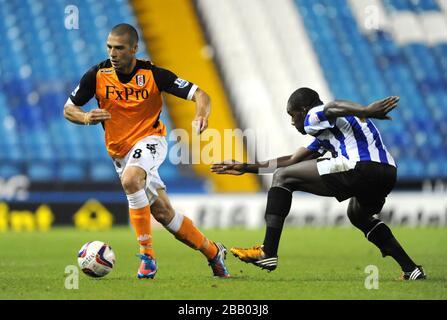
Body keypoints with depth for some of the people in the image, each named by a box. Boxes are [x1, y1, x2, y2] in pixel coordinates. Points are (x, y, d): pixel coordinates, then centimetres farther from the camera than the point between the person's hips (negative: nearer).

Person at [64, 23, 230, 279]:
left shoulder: (153, 75, -15)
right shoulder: (98, 75, -9)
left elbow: (200, 95, -14)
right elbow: (68, 109, 1)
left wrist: (201, 115, -36)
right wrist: (86, 118, -22)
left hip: (150, 141, -4)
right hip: (119, 151, 4)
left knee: (130, 179, -36)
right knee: (164, 213, 7)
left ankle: (148, 255, -29)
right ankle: (213, 252, 27)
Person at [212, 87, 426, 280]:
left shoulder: (313, 117, 10)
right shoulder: (325, 131, 37)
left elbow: (332, 107, -15)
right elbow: (292, 160, 44)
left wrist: (365, 111, -35)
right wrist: (247, 168, 48)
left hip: (361, 168, -9)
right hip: (388, 173, 9)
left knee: (282, 177, 4)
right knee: (358, 215, 40)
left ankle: (268, 254, -3)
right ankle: (410, 269, 28)